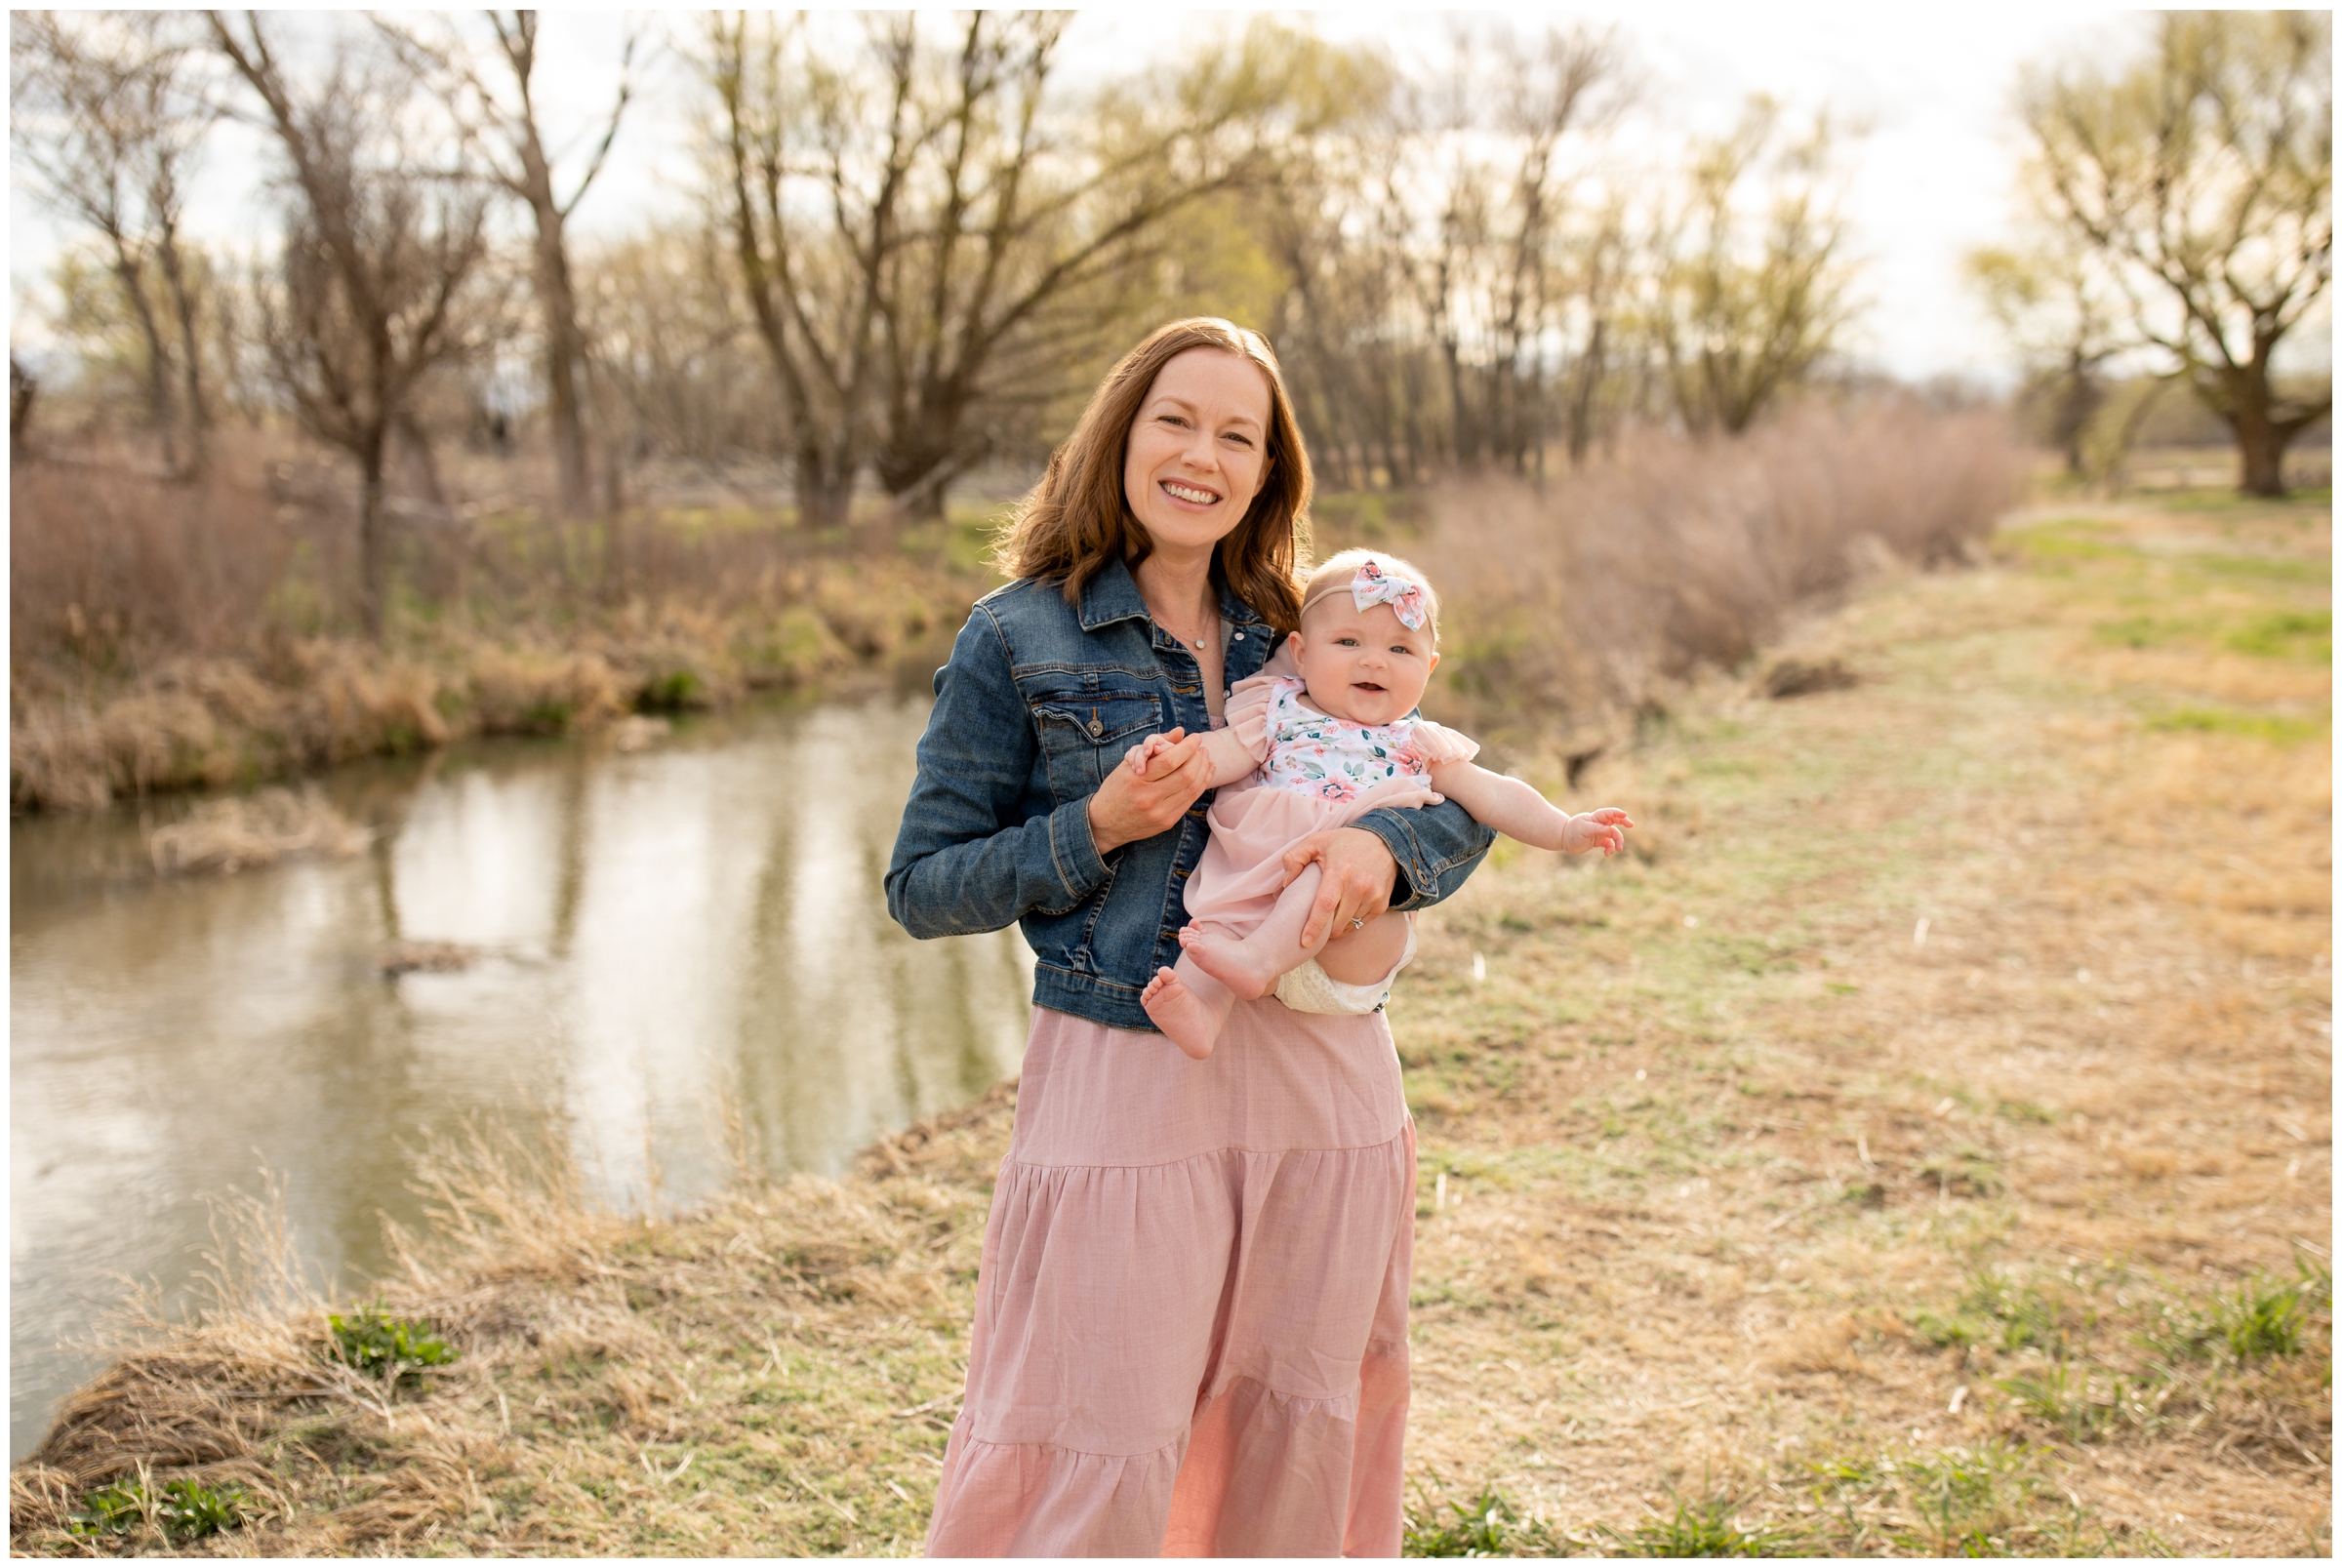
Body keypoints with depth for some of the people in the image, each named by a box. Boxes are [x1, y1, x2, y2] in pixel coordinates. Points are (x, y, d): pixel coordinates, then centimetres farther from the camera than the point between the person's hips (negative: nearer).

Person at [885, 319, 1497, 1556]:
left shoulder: (1294, 635, 11)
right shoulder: (1016, 639, 0)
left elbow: (1464, 803, 11)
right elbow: (924, 887, 0)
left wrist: (1382, 844, -12)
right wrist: (1096, 828, -14)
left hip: (1323, 1072, 4)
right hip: (1122, 1082, -4)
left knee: (1300, 1432, 13)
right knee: (1094, 1460, -1)